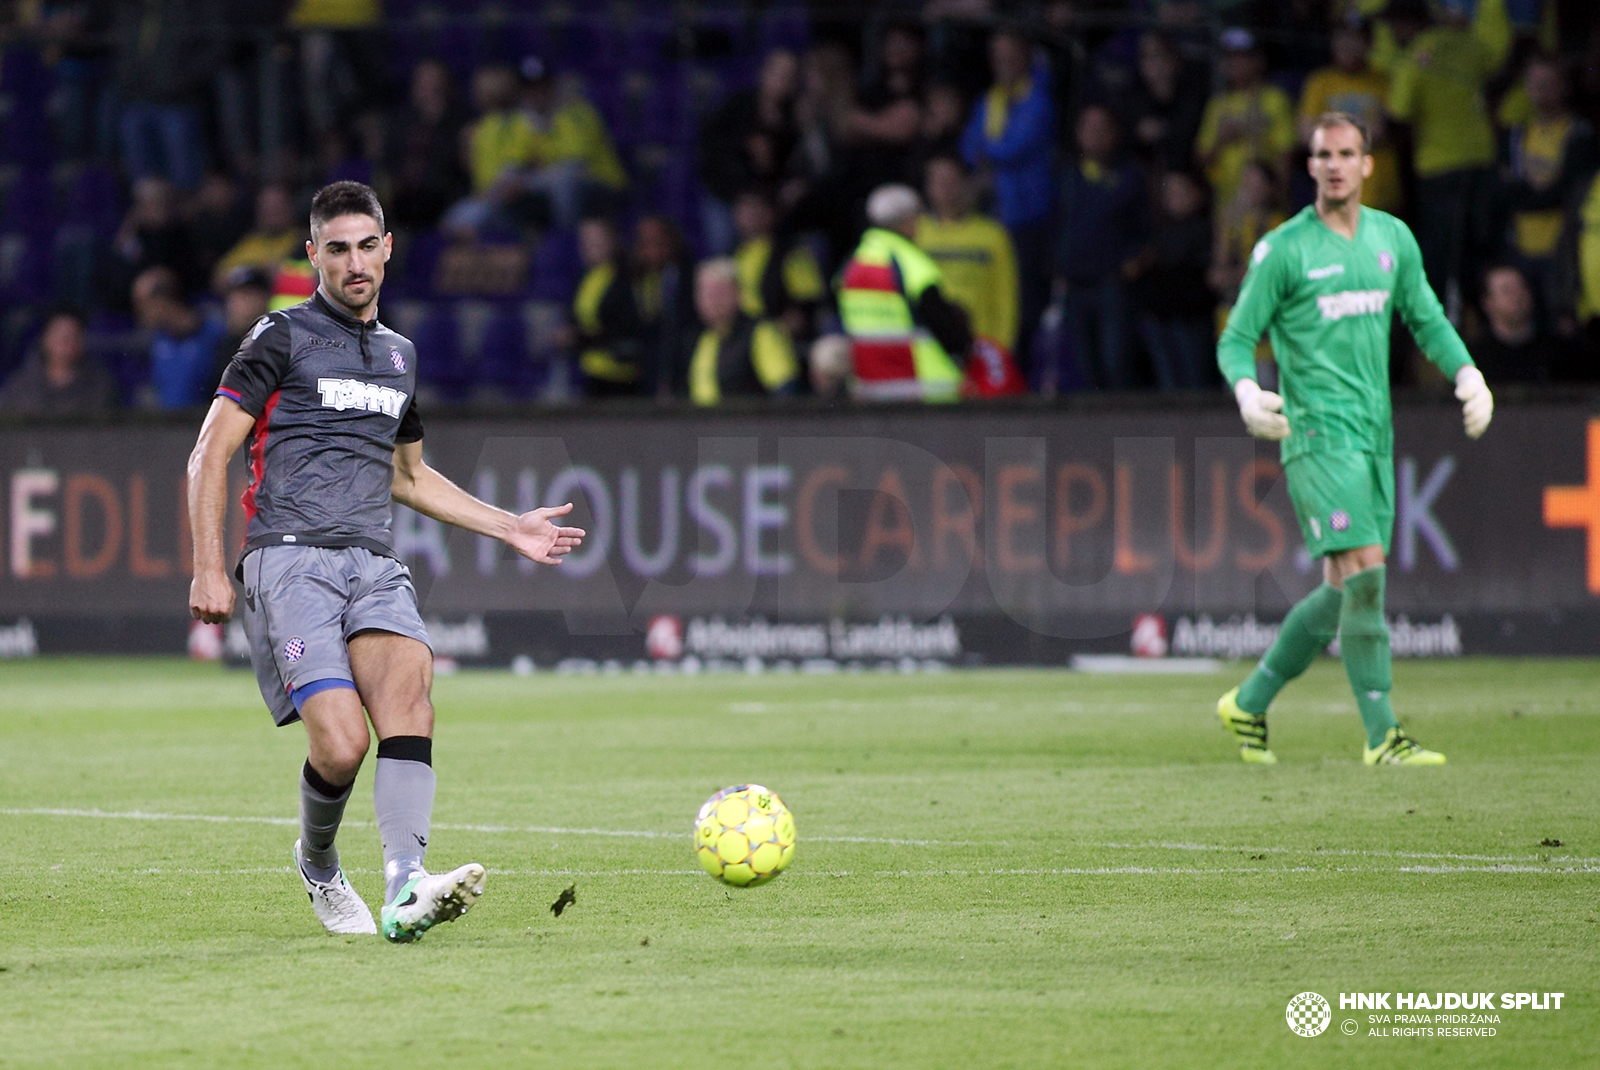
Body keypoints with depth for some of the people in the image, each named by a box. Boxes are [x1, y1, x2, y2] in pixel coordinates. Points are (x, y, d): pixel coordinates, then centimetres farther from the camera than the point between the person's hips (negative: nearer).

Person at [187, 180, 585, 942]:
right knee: (341, 744, -20)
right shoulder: (283, 338, 5)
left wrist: (510, 528, 31)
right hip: (290, 558, -5)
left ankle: (405, 891, -40)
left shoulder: (398, 355, 23)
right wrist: (209, 567, -9)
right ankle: (317, 865, 13)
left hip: (373, 564, 5)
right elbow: (210, 455, 2)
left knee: (407, 684, -26)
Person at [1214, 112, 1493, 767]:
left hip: (1374, 435, 6)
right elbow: (1236, 339, -3)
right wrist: (1247, 392, -23)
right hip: (1317, 434, -6)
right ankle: (1381, 735, -13)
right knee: (1365, 570, -17)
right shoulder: (1283, 250, -5)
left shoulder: (1393, 239, 11)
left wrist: (1467, 374, 3)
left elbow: (1426, 320, 19)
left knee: (1344, 592, 7)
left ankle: (1249, 704, 23)